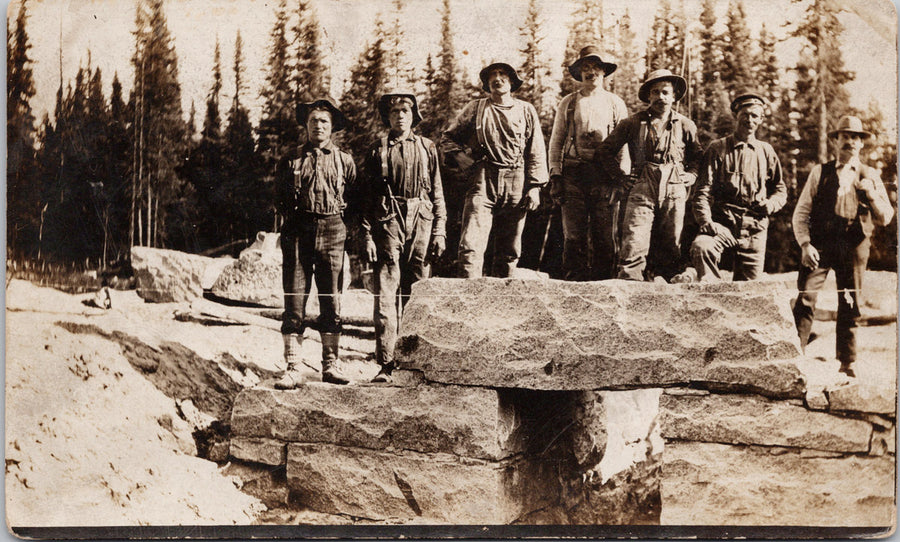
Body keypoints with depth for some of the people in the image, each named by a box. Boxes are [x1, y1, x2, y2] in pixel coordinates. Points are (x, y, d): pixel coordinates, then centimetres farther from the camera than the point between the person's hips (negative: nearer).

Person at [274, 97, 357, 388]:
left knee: (332, 301, 4)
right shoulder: (291, 160, 9)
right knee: (294, 301, -3)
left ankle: (330, 365, 13)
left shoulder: (344, 161, 10)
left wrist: (342, 222, 6)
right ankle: (293, 368, 0)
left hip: (332, 234, 1)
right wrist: (293, 218, 7)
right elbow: (279, 198, 17)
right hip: (298, 234, -1)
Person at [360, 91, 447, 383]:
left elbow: (437, 192, 12)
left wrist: (439, 230, 3)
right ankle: (386, 364, -5)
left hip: (421, 221, 1)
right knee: (386, 293, -6)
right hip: (388, 221, -1)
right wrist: (367, 235, -2)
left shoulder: (427, 148, 13)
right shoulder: (377, 151, 9)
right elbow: (366, 197, 7)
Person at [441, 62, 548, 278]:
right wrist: (460, 156, 2)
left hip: (516, 186, 2)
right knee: (471, 244, -16)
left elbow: (536, 152, 12)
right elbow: (448, 137, 21)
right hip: (483, 182, -2)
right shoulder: (475, 108, 13)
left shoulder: (526, 110, 14)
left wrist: (535, 186, 3)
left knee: (509, 250, 6)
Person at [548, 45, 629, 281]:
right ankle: (573, 282, 5)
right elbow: (556, 142, 11)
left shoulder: (616, 104, 13)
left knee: (606, 236, -1)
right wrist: (555, 175, 1)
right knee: (574, 235, -1)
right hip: (574, 173, 0)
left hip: (606, 175, 0)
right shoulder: (567, 104, 14)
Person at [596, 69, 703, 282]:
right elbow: (605, 151, 13)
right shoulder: (633, 123, 6)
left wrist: (690, 176, 9)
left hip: (674, 192, 2)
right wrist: (621, 177, 6)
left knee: (671, 248, 4)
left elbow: (698, 156, 26)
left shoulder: (685, 125, 12)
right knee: (633, 245, -13)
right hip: (642, 191, -2)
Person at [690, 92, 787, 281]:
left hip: (755, 228, 4)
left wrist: (770, 204, 0)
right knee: (701, 246, -34)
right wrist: (706, 222, -17)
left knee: (749, 287, 1)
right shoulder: (718, 149, 5)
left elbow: (780, 189, 23)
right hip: (723, 223, -3)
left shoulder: (766, 152, 17)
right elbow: (703, 190, -1)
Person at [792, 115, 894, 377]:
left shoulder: (870, 176, 14)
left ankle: (847, 364, 15)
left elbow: (886, 218, 9)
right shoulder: (820, 172, 11)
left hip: (854, 246, 1)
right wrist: (805, 244, -7)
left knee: (850, 306, 5)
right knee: (805, 298, -12)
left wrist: (871, 193, -7)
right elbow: (801, 212, 6)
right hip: (820, 244, -1)